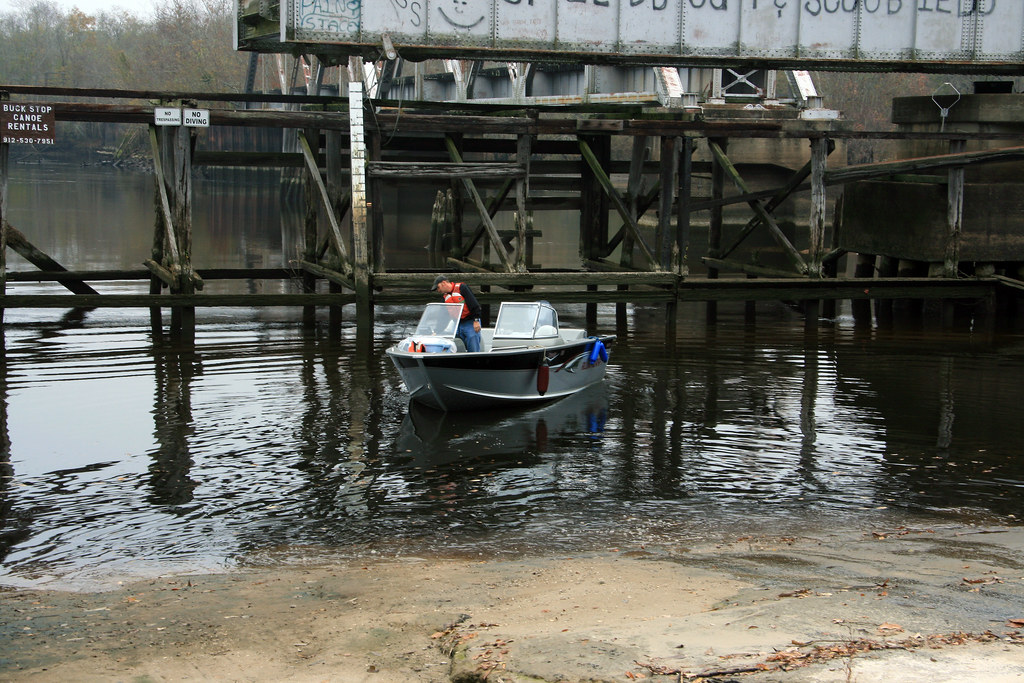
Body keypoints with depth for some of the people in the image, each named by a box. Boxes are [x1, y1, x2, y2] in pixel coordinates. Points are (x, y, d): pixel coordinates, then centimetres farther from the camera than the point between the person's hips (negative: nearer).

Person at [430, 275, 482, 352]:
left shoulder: (461, 287, -9)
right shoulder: (445, 296, 13)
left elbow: (474, 304, -14)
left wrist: (476, 320, -18)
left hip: (470, 323, -7)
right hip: (458, 325, 7)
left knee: (473, 351, -8)